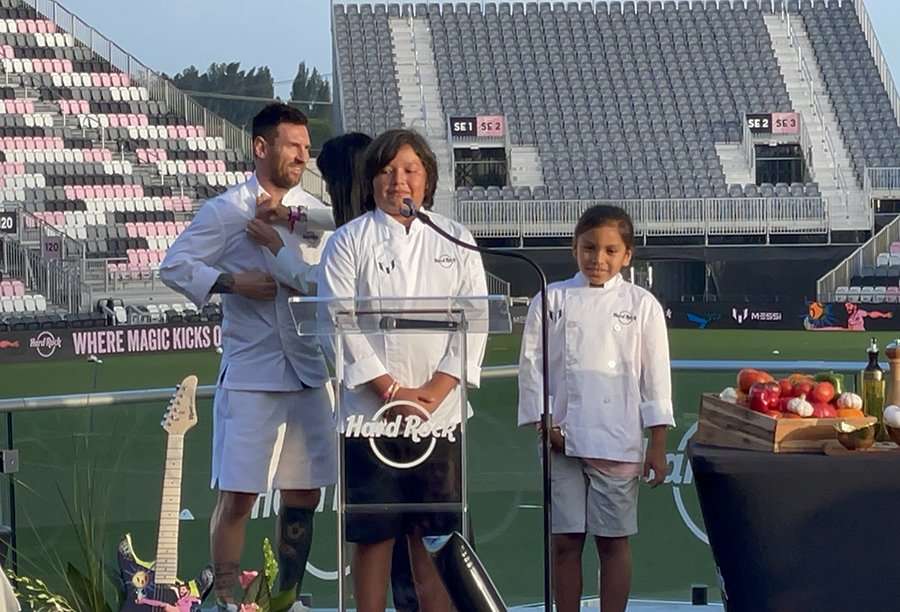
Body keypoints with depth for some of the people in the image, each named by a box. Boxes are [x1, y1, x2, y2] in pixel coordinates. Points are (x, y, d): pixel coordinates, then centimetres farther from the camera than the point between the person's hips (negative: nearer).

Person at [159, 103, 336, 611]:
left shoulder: (314, 211, 11)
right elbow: (175, 265, -4)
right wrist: (231, 281, -16)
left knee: (304, 495, 9)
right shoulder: (225, 211, -3)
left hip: (309, 373, 5)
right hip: (250, 374, -5)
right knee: (238, 497, -5)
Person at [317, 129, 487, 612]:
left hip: (440, 411, 2)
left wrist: (436, 390, -9)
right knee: (374, 535, 1)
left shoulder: (455, 240, 11)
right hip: (370, 409, -2)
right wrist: (393, 391, -12)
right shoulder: (349, 242, 3)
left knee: (434, 535, 4)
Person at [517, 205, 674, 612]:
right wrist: (544, 422, -6)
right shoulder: (551, 300, 4)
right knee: (565, 541, 5)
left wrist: (657, 445, -1)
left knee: (613, 541, 4)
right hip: (563, 441, 1)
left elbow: (655, 377, 2)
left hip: (617, 443, -1)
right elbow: (532, 366, 5)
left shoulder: (641, 305, 3)